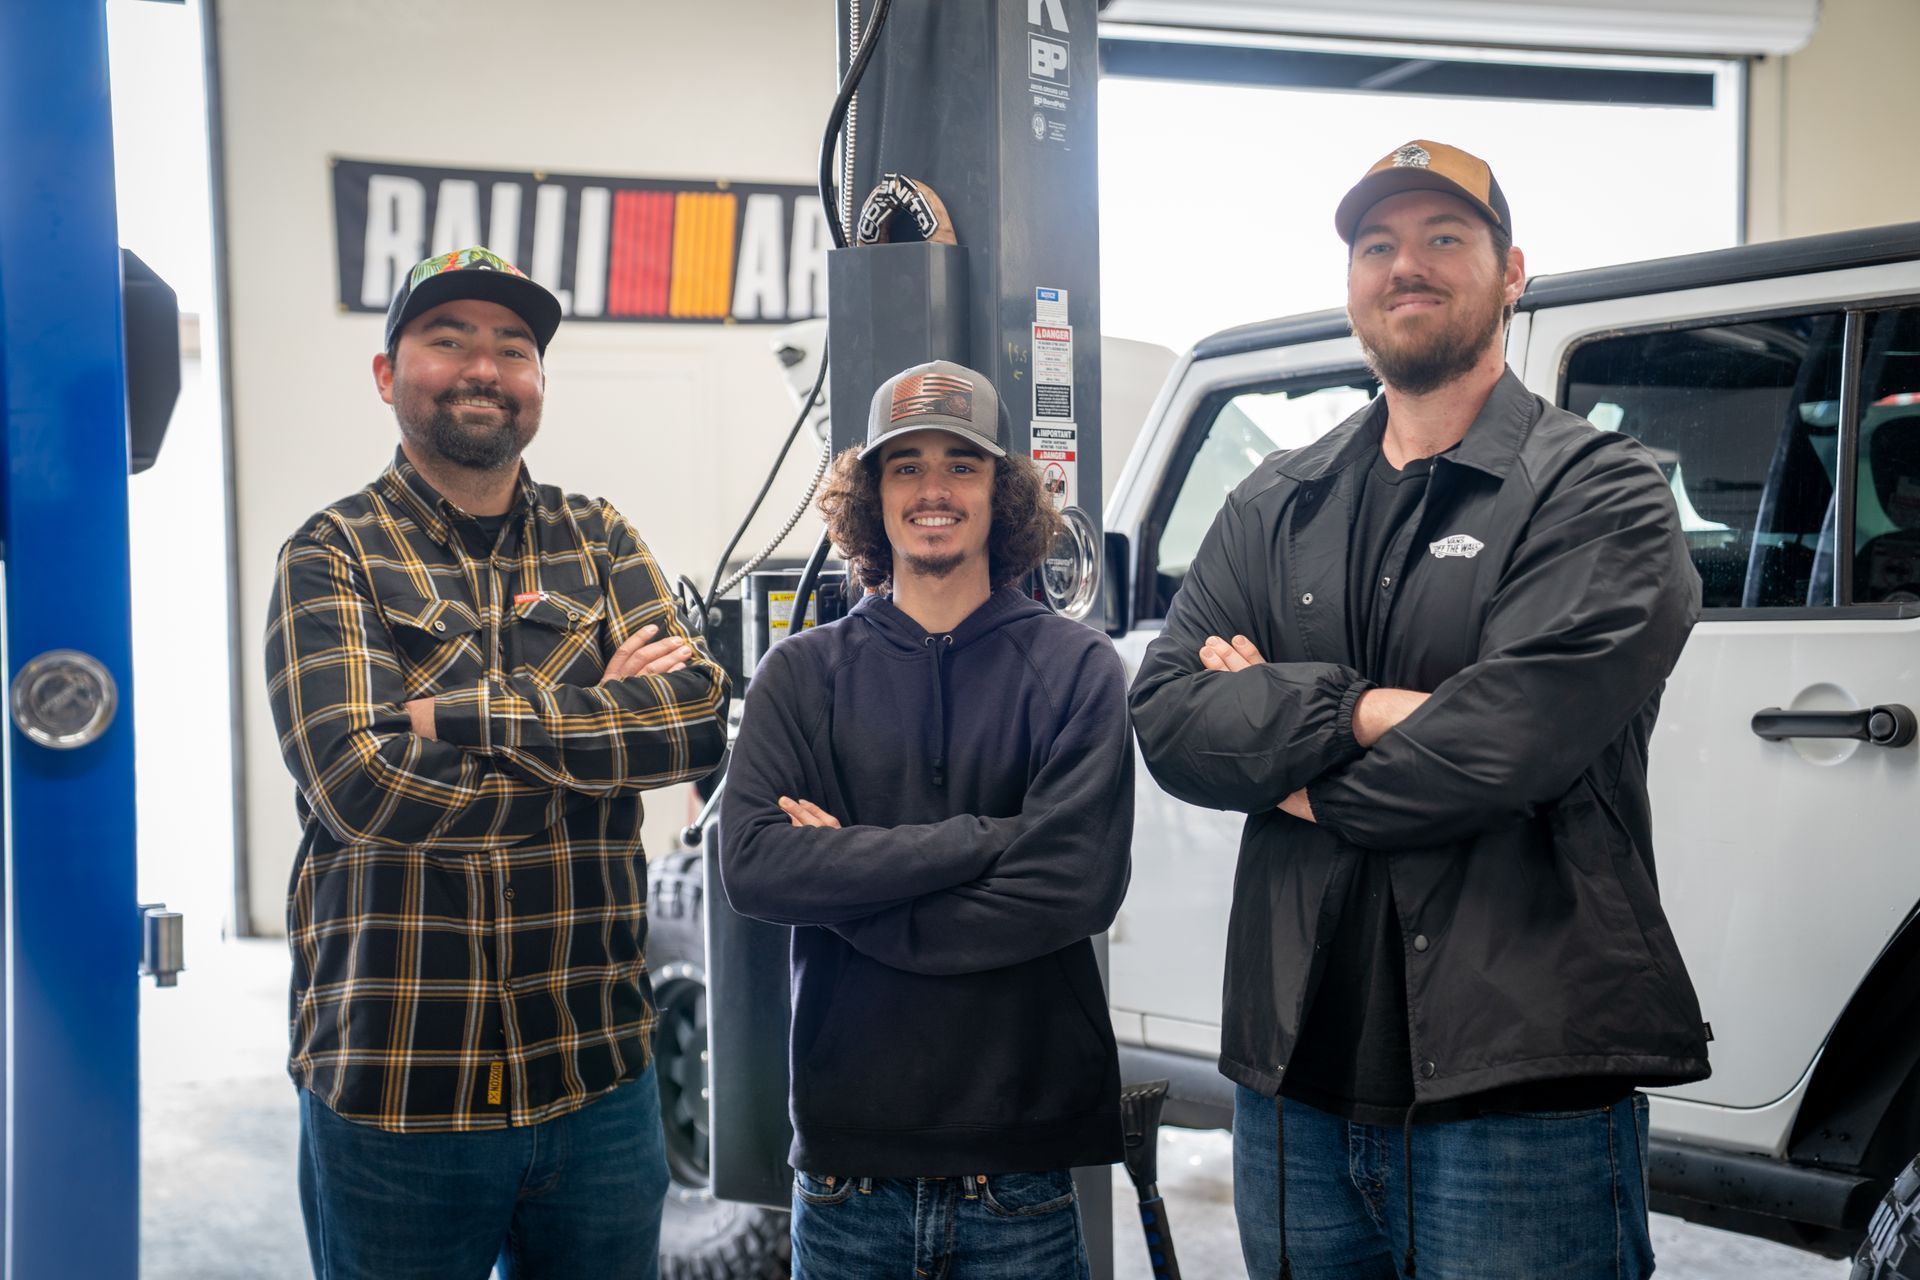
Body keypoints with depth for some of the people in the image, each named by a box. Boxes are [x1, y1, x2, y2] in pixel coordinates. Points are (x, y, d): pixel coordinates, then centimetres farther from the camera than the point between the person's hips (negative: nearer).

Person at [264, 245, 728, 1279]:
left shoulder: (598, 544, 9)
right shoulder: (332, 557, -2)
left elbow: (701, 716, -8)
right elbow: (361, 781, -17)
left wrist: (460, 710, -15)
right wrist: (600, 733, -11)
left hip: (597, 1078, 3)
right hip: (392, 1088, -3)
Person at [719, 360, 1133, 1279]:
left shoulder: (1077, 669, 0)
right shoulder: (802, 673, 4)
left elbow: (1075, 886, -12)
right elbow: (752, 865, -10)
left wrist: (851, 876, -10)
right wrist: (981, 839, -14)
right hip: (845, 1153, 1)